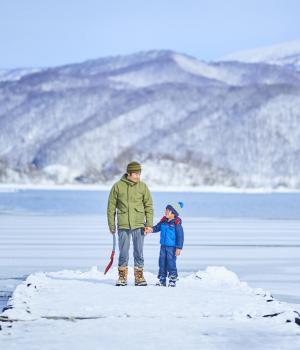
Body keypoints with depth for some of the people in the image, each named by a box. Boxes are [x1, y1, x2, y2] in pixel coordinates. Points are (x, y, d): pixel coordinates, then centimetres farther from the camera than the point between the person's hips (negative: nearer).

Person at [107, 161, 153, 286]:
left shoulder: (142, 186, 2)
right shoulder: (118, 186, -2)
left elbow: (149, 206, 7)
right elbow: (111, 206, 5)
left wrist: (149, 224, -1)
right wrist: (111, 225, 3)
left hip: (139, 225, 1)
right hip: (123, 225, -1)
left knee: (139, 252, 4)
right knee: (123, 253, 5)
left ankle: (139, 277, 12)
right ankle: (122, 277, 15)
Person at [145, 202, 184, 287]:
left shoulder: (176, 223, -12)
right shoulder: (163, 221, 8)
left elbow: (180, 236, -12)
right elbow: (157, 227, 14)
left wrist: (179, 248, -14)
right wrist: (151, 229, -9)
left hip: (172, 247, -7)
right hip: (163, 246, 7)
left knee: (171, 262, -6)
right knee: (162, 262, 9)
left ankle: (173, 280, 3)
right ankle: (162, 279, 17)